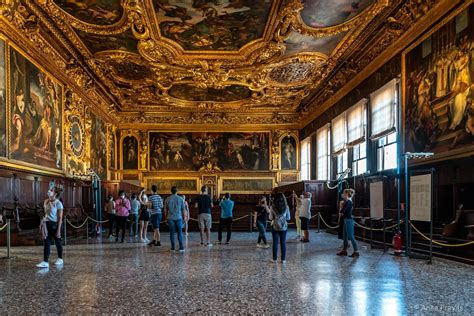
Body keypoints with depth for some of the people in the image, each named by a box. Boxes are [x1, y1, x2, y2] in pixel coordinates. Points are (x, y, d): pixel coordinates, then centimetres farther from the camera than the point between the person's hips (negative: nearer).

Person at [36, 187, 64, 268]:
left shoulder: (58, 203, -13)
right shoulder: (46, 201, 6)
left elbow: (60, 218, -14)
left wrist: (58, 230, -17)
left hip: (54, 224, -6)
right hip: (46, 224, 6)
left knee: (57, 242, 9)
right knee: (46, 243, 0)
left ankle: (60, 259, 25)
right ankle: (45, 262, 2)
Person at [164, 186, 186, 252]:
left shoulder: (167, 199, 1)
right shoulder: (180, 199, -1)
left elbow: (165, 210, 5)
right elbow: (183, 209, 1)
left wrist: (166, 218, 14)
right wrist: (184, 218, 10)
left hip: (170, 218, 1)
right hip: (178, 218, -1)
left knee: (172, 233, 7)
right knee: (180, 232, 2)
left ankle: (173, 247, 10)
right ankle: (181, 247, -6)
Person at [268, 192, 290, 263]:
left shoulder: (272, 207, -7)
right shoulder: (286, 207, -2)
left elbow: (271, 218, -3)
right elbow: (288, 218, 4)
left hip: (275, 227, -1)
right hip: (284, 227, 1)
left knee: (275, 243, 6)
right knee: (283, 243, 6)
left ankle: (274, 259, 10)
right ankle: (283, 259, 8)